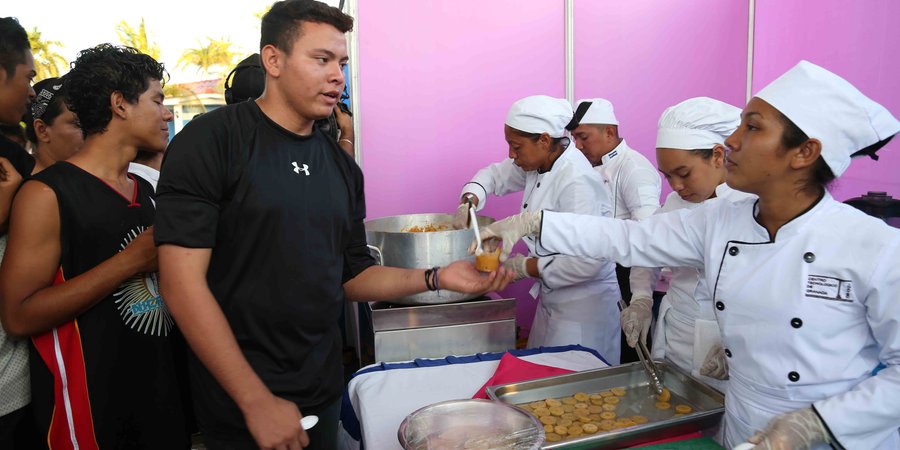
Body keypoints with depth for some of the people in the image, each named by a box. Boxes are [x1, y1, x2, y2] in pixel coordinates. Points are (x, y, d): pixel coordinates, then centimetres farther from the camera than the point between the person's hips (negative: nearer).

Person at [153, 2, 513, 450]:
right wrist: (257, 401, -17)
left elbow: (351, 277, 10)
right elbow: (183, 282, -17)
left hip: (322, 389, 6)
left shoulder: (342, 165, 5)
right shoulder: (212, 141, -13)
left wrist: (435, 278, -5)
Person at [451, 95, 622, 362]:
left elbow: (588, 262, -31)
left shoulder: (577, 182, -27)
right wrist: (468, 201, -3)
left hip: (583, 307, -9)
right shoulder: (538, 164, 0)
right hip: (551, 298, 9)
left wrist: (526, 267, -20)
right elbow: (495, 175, 17)